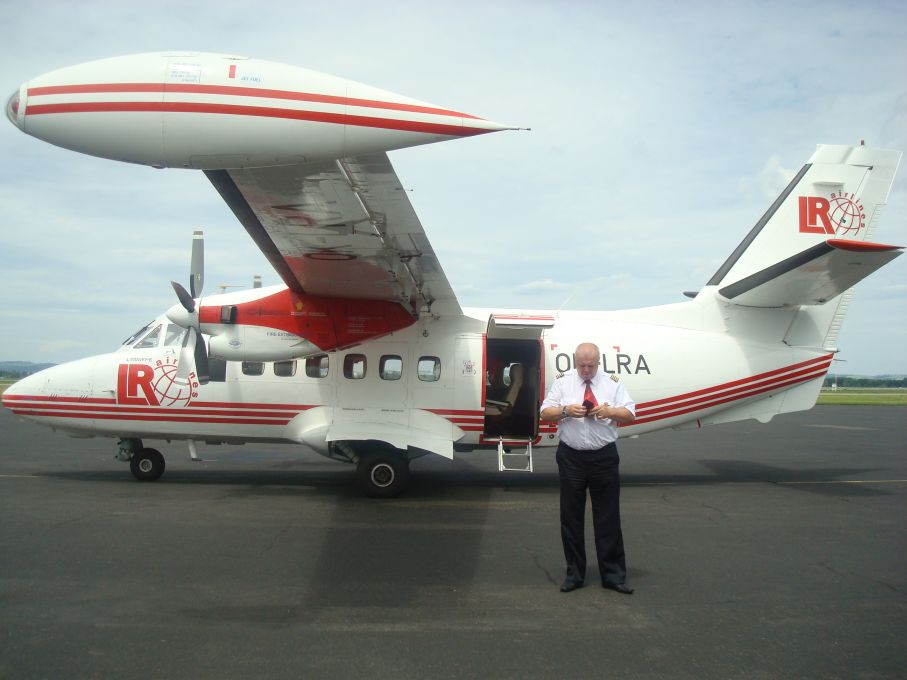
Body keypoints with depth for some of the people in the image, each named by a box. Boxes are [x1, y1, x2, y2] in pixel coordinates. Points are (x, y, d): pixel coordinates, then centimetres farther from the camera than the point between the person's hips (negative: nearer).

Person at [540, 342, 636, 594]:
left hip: (604, 457, 0)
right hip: (571, 457, 0)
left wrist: (610, 411, -19)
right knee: (571, 517, 7)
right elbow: (545, 413, 1)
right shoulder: (563, 382, 4)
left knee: (608, 517, 5)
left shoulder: (613, 383, 4)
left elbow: (630, 415, 1)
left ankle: (613, 575, 16)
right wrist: (566, 411, -18)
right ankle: (574, 574, 19)